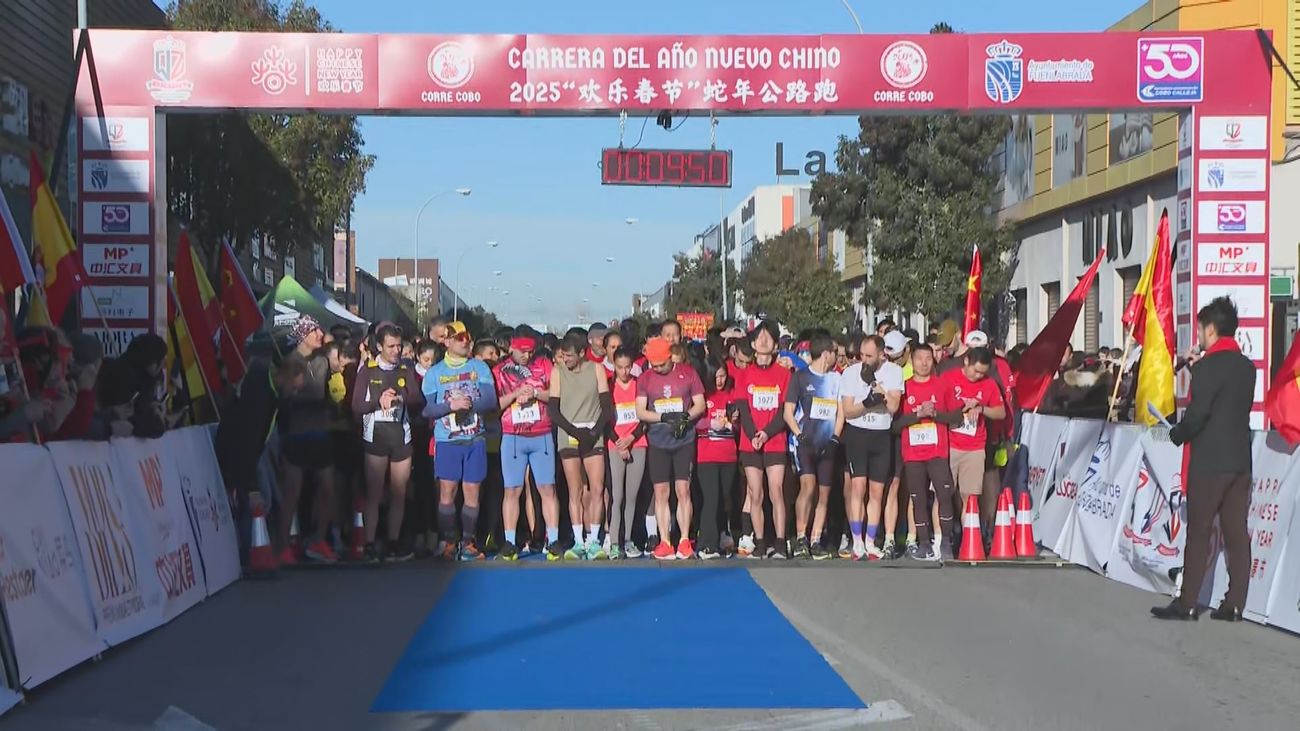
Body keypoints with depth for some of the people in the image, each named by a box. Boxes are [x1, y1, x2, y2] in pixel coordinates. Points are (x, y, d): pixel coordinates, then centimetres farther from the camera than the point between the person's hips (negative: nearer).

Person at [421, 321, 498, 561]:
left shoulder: (480, 367, 7)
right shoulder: (435, 372, 7)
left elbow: (491, 401, -2)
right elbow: (426, 409, 0)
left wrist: (470, 404, -18)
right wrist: (451, 406, -15)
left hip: (475, 439, 1)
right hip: (447, 440, -1)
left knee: (472, 491, 2)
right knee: (447, 491, -5)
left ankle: (468, 543, 9)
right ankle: (447, 543, 3)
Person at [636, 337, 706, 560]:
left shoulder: (688, 373, 2)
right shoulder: (645, 379, 5)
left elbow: (700, 405, 4)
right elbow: (640, 412, 1)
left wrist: (685, 416, -15)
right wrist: (665, 418, -14)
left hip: (685, 440, -2)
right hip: (658, 442, 2)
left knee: (683, 489, -6)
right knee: (661, 492, 1)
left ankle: (685, 541, 1)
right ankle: (665, 543, 5)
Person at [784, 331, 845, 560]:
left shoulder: (836, 378, 15)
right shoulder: (800, 377, 3)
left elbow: (840, 412, 16)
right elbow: (788, 413, 2)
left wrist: (834, 439, 1)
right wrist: (801, 436, -11)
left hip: (827, 444, 4)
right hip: (805, 441, -4)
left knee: (824, 493, 2)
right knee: (808, 486, -19)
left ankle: (815, 541, 9)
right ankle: (800, 538, -12)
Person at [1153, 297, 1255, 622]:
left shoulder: (1207, 366, -13)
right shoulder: (1247, 367, 11)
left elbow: (1196, 413, -18)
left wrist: (1176, 434, 1)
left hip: (1209, 462, -7)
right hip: (1240, 460, 7)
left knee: (1199, 533, -2)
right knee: (1237, 533, 6)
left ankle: (1187, 603, 1)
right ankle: (1234, 604, 7)